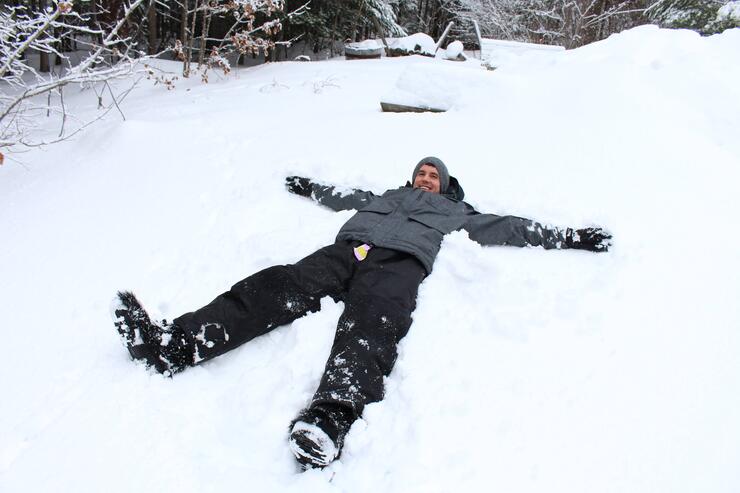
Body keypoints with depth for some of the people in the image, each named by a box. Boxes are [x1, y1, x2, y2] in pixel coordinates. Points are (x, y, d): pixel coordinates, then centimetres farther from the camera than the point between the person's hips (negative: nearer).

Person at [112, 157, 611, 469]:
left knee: (372, 324, -37)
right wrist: (311, 187, 62)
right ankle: (173, 344, -35)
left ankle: (330, 418, -64)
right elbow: (342, 196, 52)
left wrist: (567, 237, 24)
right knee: (277, 287, -22)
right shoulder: (385, 196, 40)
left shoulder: (453, 210, 32)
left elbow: (508, 227, 28)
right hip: (347, 249, 4)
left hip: (400, 260, -3)